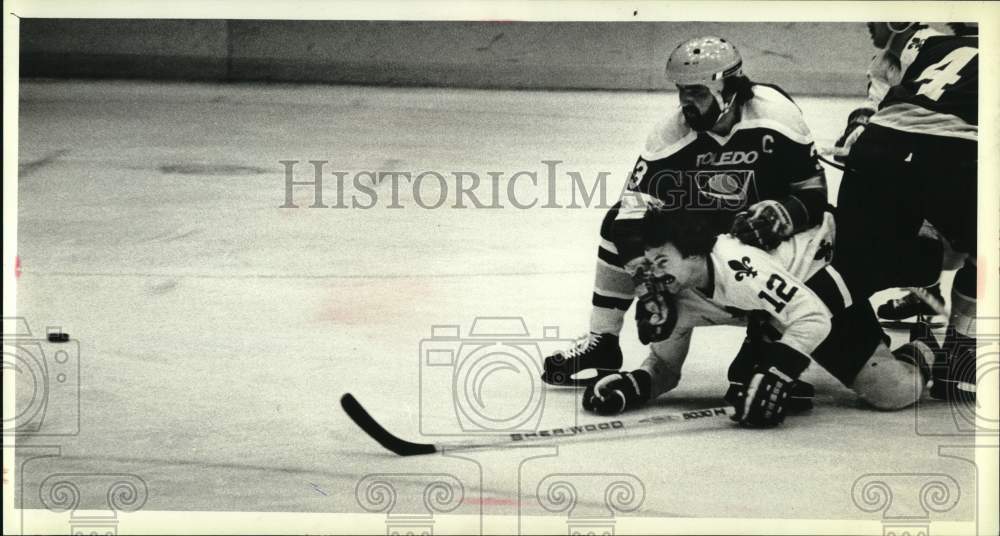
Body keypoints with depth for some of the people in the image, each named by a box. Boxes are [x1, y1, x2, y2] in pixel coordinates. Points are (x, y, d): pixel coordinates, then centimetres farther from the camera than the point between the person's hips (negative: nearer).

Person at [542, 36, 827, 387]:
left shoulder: (775, 118, -27)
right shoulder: (670, 134, -21)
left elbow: (813, 193, -20)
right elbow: (636, 213, -24)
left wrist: (779, 214, -42)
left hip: (755, 227, -2)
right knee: (619, 223, -13)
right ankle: (601, 343, -2)